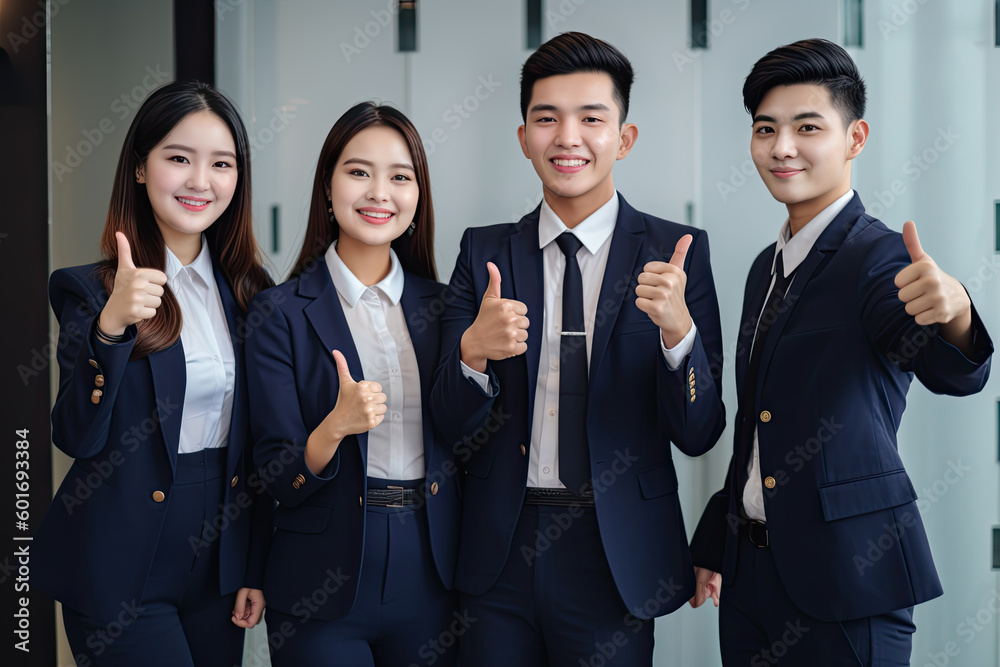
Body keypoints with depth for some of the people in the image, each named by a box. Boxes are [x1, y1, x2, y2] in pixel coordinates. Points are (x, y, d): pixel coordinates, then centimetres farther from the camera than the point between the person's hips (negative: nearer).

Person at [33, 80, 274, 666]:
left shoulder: (249, 292, 5)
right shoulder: (87, 289, -8)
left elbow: (255, 443, 9)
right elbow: (78, 437, -17)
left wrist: (255, 568, 9)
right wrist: (109, 326, -31)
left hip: (220, 564, 5)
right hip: (121, 569, -4)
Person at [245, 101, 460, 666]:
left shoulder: (439, 305, 6)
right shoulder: (281, 313, -5)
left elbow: (462, 446, 11)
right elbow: (280, 480, -10)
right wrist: (336, 426, -25)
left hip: (434, 581, 3)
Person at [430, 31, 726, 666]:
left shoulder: (676, 252, -3)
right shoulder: (484, 252, 4)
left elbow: (698, 434, -7)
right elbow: (456, 426, 0)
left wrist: (678, 327, -25)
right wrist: (473, 352, -21)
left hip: (617, 562, -2)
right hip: (501, 551, 2)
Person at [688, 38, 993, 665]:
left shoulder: (879, 256, -11)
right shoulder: (768, 266, 11)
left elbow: (949, 369, -30)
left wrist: (953, 312, -51)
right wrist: (714, 544, 21)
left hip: (845, 585, -7)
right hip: (750, 574, 7)